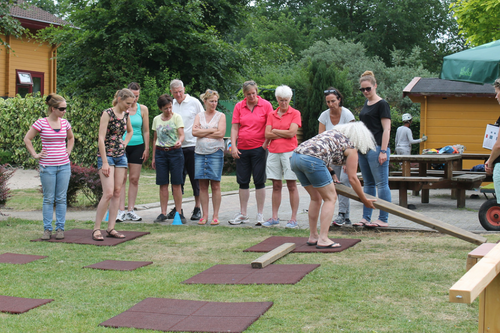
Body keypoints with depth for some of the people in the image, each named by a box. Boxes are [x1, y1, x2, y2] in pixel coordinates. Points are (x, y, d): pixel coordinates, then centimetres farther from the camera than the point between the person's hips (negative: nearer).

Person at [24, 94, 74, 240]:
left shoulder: (65, 123, 6)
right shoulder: (41, 123, -6)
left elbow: (71, 138, 26)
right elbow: (27, 139, 2)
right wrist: (35, 155, -2)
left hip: (64, 166, 3)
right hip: (47, 166, -3)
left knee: (61, 199, 5)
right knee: (48, 199, 3)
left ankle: (60, 228, 13)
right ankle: (47, 229, 10)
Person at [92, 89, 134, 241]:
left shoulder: (125, 114, 9)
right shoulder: (108, 113, -11)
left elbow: (130, 131, 30)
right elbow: (101, 138, -15)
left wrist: (124, 144, 11)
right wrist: (105, 162, -18)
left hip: (121, 156, 7)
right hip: (106, 155, -7)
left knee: (117, 192, 4)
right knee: (108, 193, -14)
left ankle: (111, 228, 9)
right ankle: (96, 228, -5)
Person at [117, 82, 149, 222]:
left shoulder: (143, 109, 7)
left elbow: (146, 131, 11)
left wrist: (146, 148, 7)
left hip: (137, 146, 2)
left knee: (134, 179, 3)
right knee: (122, 178, -4)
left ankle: (131, 210, 9)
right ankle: (121, 211, -3)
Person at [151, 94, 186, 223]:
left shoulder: (177, 117, 0)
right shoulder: (156, 119, 11)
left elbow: (182, 134, -8)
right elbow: (155, 138, 16)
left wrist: (179, 141, -32)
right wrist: (153, 157, 15)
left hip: (175, 152, -3)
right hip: (160, 153, 3)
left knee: (176, 184, -4)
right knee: (163, 184, 2)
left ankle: (179, 213, 2)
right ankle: (163, 213, 7)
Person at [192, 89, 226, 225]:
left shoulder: (221, 116, 6)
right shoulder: (199, 116, 14)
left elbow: (221, 133, -7)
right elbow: (194, 132, -1)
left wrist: (202, 132, -3)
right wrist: (212, 130, -7)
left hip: (216, 152, -3)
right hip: (200, 153, 3)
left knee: (215, 185, -3)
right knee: (202, 185, 2)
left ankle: (215, 216, 2)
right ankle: (204, 215, 7)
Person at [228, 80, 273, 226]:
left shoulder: (266, 105, -1)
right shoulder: (239, 106, 7)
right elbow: (234, 127, 5)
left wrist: (265, 144, -8)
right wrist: (233, 146, -3)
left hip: (259, 148, -3)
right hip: (242, 149, 3)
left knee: (259, 181, -1)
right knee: (243, 181, 7)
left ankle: (260, 215, 7)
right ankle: (243, 214, 17)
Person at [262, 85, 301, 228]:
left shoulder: (295, 113, 2)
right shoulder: (271, 115, 13)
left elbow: (292, 133, -10)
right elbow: (267, 134, 3)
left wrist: (275, 131, 0)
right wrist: (284, 134, -5)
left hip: (289, 152, -4)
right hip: (273, 152, 4)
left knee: (292, 186, -2)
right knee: (276, 186, 6)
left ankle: (293, 219, 0)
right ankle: (274, 218, 10)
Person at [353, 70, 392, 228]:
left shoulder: (382, 104, -7)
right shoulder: (366, 104, 17)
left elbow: (386, 129, -12)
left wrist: (383, 151, -18)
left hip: (377, 148, -9)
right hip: (364, 149, 9)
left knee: (381, 184, -5)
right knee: (368, 184, 10)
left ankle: (383, 219, -2)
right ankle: (366, 218, 14)